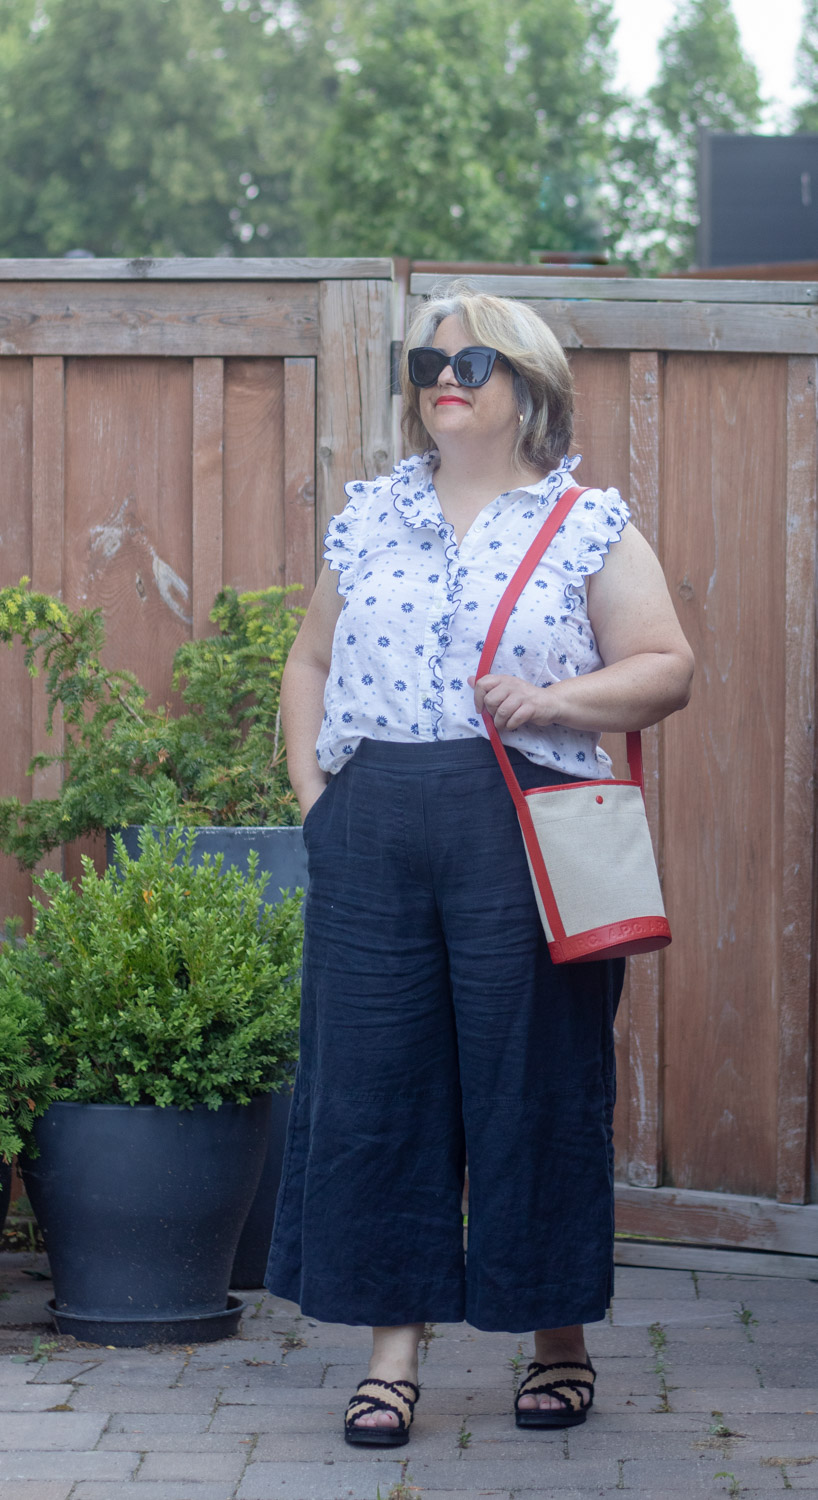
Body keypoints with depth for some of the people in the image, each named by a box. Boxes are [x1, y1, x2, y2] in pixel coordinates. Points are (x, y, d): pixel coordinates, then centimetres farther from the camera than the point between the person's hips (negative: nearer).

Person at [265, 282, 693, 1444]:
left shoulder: (590, 524, 4)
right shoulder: (369, 517, 15)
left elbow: (666, 669, -1)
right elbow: (311, 663, 20)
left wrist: (557, 701, -16)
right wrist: (312, 785, 6)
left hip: (528, 828, -3)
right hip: (371, 833, 3)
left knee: (539, 1079, 0)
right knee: (373, 1080, 2)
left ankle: (561, 1340, 14)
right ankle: (393, 1347, 9)